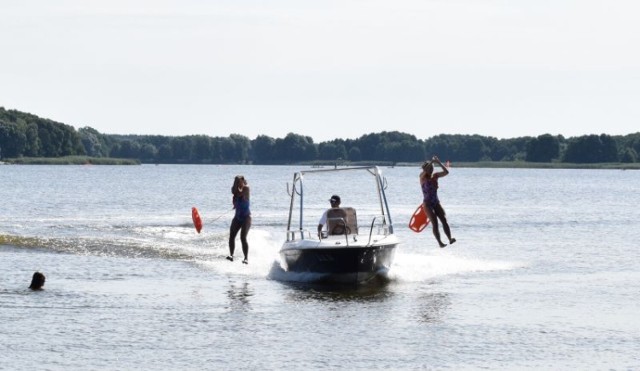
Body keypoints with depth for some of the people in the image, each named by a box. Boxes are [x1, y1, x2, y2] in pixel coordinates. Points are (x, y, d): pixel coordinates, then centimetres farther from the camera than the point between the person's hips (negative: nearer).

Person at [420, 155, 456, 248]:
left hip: (436, 202, 5)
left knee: (444, 220, -11)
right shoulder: (423, 178, -5)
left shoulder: (435, 176, 7)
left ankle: (450, 238, -18)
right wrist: (432, 162, -24)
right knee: (435, 223, -14)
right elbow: (424, 172, -28)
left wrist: (439, 163, -10)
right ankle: (439, 242, -16)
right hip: (428, 204, -4)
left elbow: (446, 172, -2)